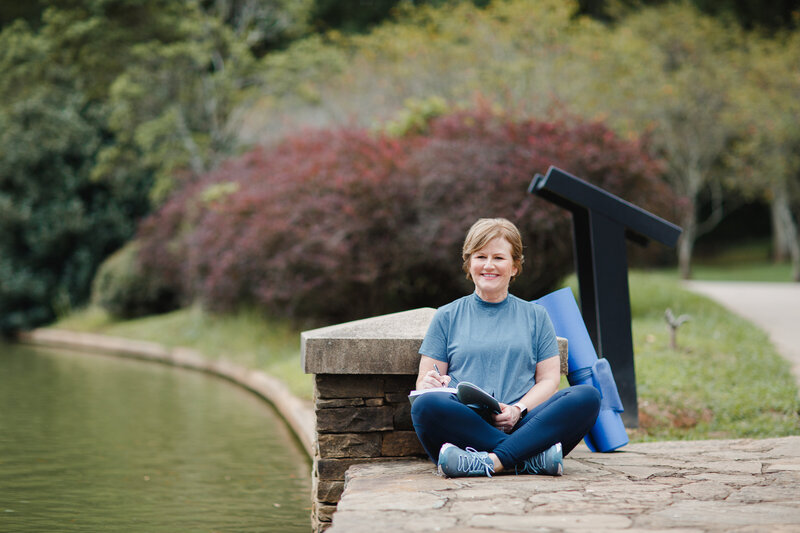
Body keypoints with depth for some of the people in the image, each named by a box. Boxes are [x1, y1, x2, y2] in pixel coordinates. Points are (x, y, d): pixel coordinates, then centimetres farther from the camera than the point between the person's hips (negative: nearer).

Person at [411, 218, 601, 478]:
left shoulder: (535, 316, 22)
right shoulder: (447, 317, 20)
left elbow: (549, 380, 12)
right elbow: (424, 382, 14)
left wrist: (518, 410, -8)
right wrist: (429, 384, -11)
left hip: (519, 426, 1)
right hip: (464, 425, -1)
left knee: (588, 397, -26)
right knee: (426, 405, -35)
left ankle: (491, 462, -38)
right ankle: (532, 458, -34)